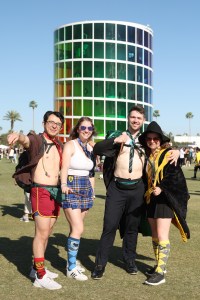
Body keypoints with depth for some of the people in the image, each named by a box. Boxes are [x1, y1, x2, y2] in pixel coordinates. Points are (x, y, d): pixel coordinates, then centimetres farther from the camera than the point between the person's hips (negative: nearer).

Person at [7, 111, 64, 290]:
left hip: (56, 192, 7)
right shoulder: (36, 140, -7)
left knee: (46, 234, 13)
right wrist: (18, 136, -53)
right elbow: (26, 140, -30)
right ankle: (40, 276, -1)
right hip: (41, 192, -7)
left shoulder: (60, 146, 13)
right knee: (42, 234, -8)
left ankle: (37, 268, 26)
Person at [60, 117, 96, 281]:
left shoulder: (90, 148, 13)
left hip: (86, 189, 7)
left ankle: (72, 261, 24)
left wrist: (92, 189, 13)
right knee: (78, 229, -12)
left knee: (76, 228, 11)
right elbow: (64, 167, -19)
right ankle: (71, 268, -1)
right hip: (71, 188, -6)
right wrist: (64, 185, -33)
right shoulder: (70, 145, -7)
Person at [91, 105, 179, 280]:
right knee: (110, 226, -2)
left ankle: (130, 261, 29)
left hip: (137, 188, 3)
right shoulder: (117, 135, 1)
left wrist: (175, 151, 1)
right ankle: (100, 265, 8)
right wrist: (115, 140, -25)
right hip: (117, 188, -2)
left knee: (132, 227, 13)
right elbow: (97, 149, -11)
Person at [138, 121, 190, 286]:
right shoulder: (146, 156, 10)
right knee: (155, 235, 12)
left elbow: (177, 176, -15)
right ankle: (160, 265, 24)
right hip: (151, 199, 7)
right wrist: (146, 192, 5)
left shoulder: (169, 154, -7)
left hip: (165, 199, -6)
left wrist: (162, 188, -25)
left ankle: (160, 272, -5)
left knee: (162, 236, -9)